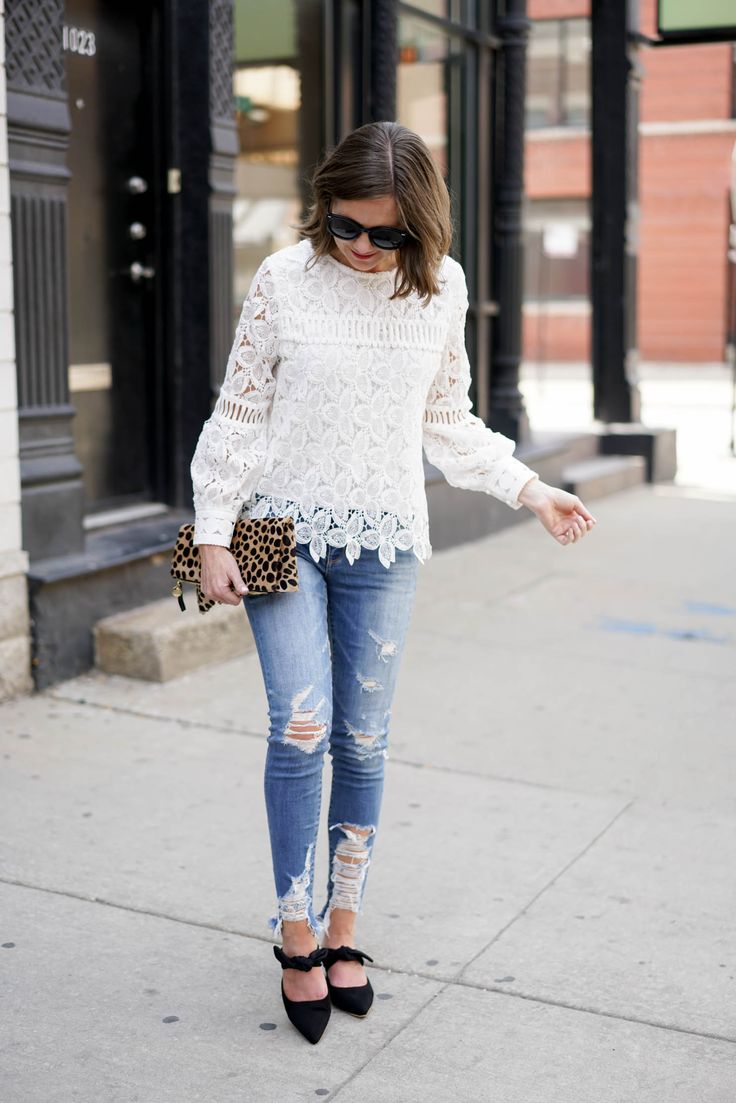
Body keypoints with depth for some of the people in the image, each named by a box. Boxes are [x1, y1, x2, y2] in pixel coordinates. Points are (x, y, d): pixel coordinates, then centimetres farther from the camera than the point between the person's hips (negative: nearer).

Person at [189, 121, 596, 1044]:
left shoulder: (441, 289, 0)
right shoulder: (284, 280, -7)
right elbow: (239, 414, -1)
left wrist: (528, 489, 4)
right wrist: (213, 535, -4)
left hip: (383, 541, 2)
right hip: (285, 528, -2)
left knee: (364, 741, 6)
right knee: (301, 726, -10)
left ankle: (343, 927, 21)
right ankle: (295, 932, 6)